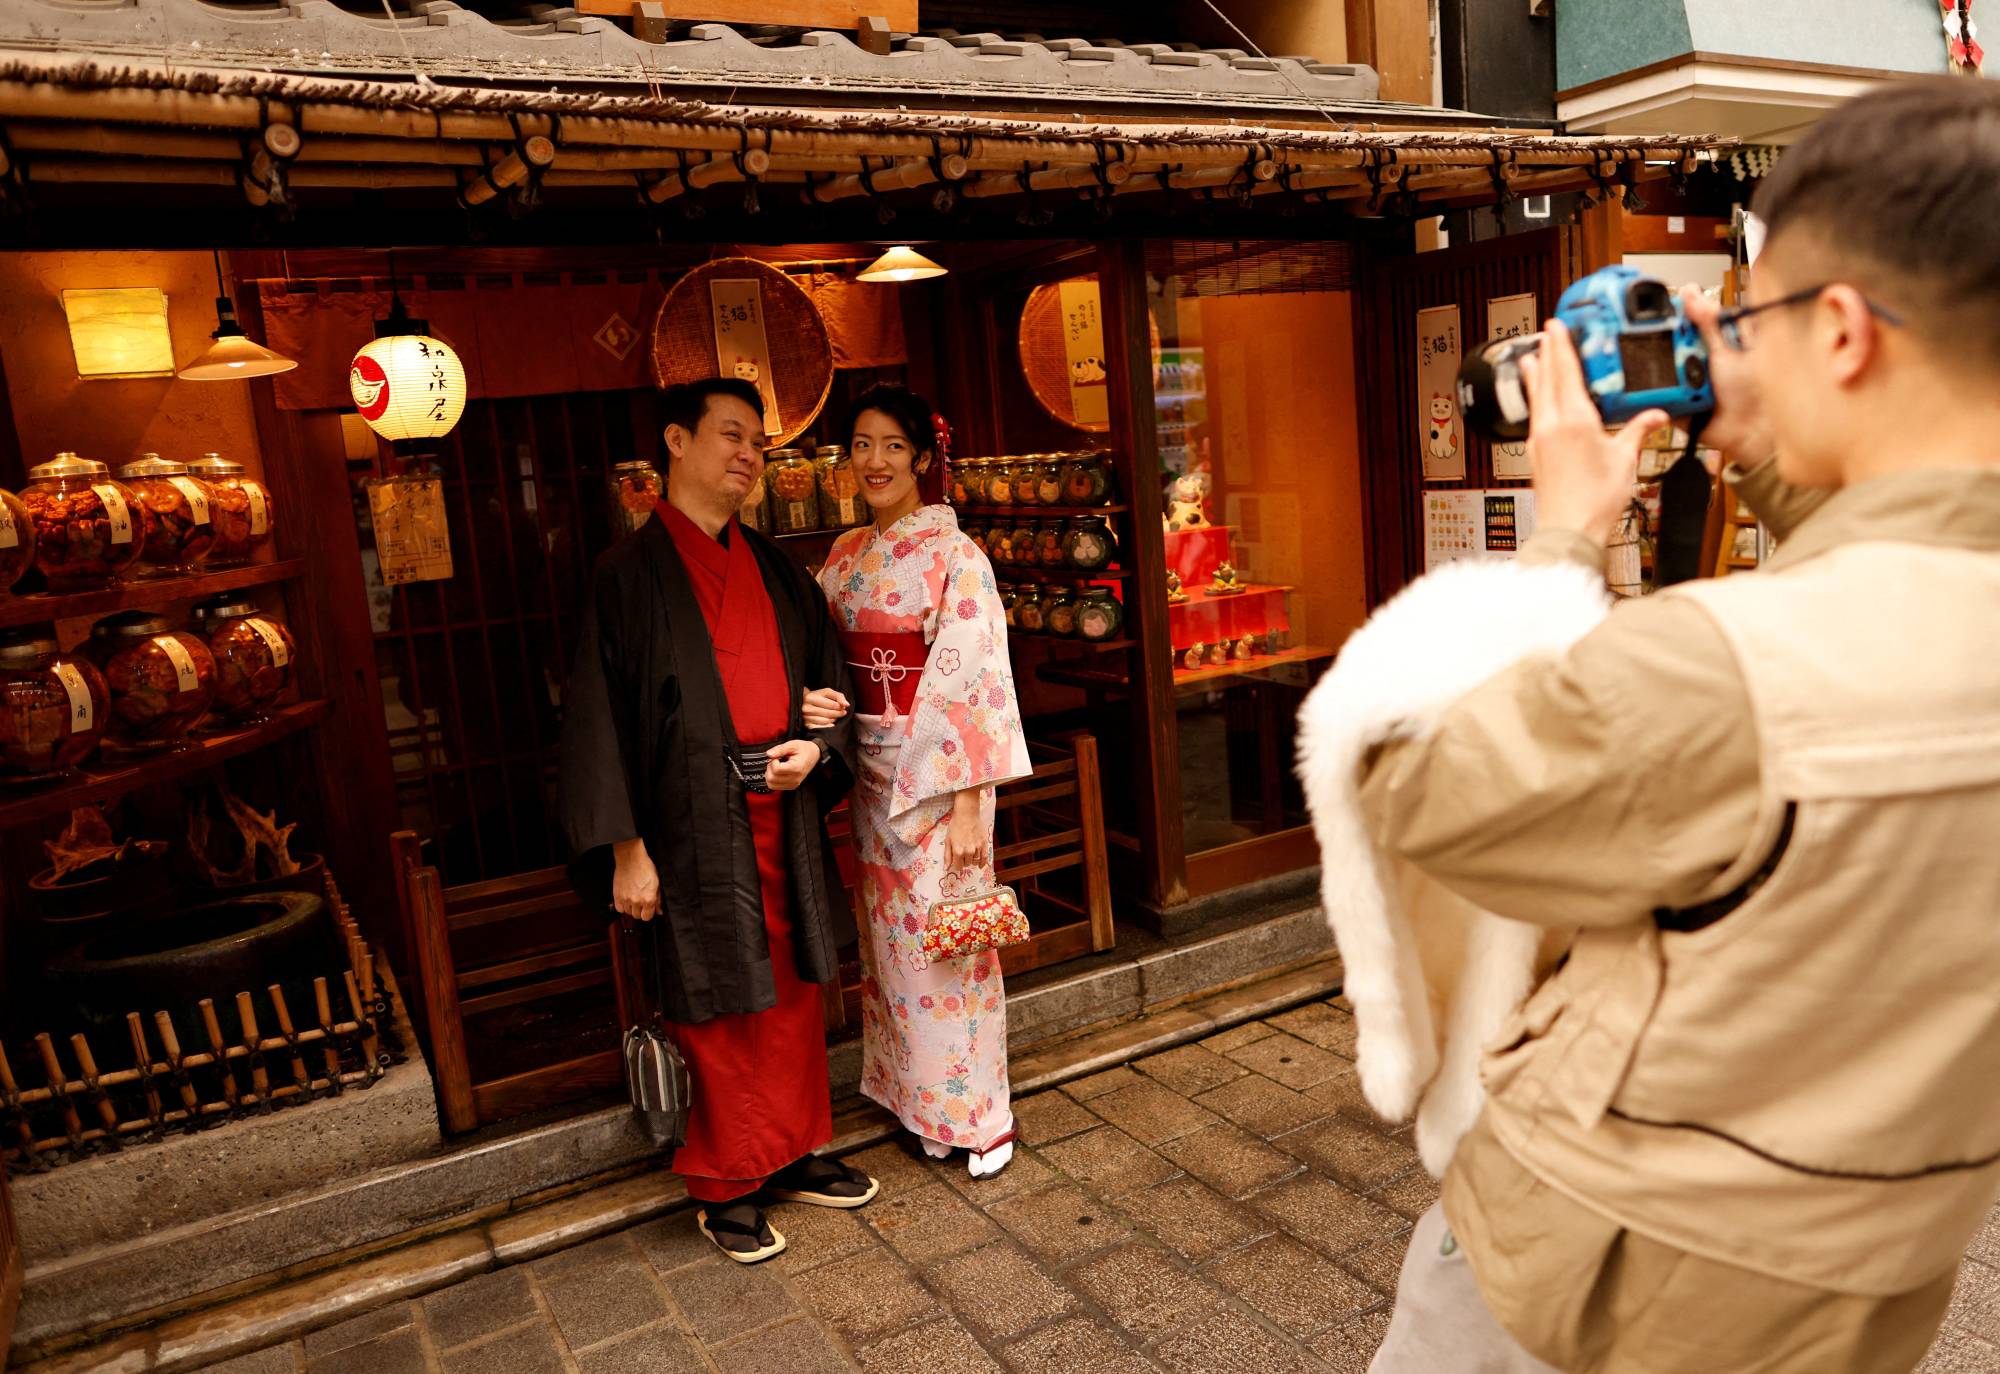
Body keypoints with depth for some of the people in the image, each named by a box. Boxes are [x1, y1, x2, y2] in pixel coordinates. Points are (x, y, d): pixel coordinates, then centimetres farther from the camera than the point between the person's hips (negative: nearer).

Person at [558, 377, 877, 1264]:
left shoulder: (774, 571, 10)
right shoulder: (631, 572, -7)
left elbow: (826, 674, 16)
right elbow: (600, 712, -10)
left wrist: (815, 745, -6)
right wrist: (624, 847, -14)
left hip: (783, 819, 6)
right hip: (695, 832, -5)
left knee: (792, 995, 14)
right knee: (717, 1010, 5)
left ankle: (789, 1156, 32)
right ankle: (725, 1189, 22)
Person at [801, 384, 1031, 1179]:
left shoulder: (955, 556, -10)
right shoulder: (846, 557, 9)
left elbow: (973, 680, -14)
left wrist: (968, 803, -17)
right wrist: (813, 703, -9)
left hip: (936, 775, -6)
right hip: (872, 773, 6)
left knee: (946, 938, 1)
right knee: (891, 935, 13)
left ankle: (977, 1114, 19)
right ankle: (919, 1099, 30)